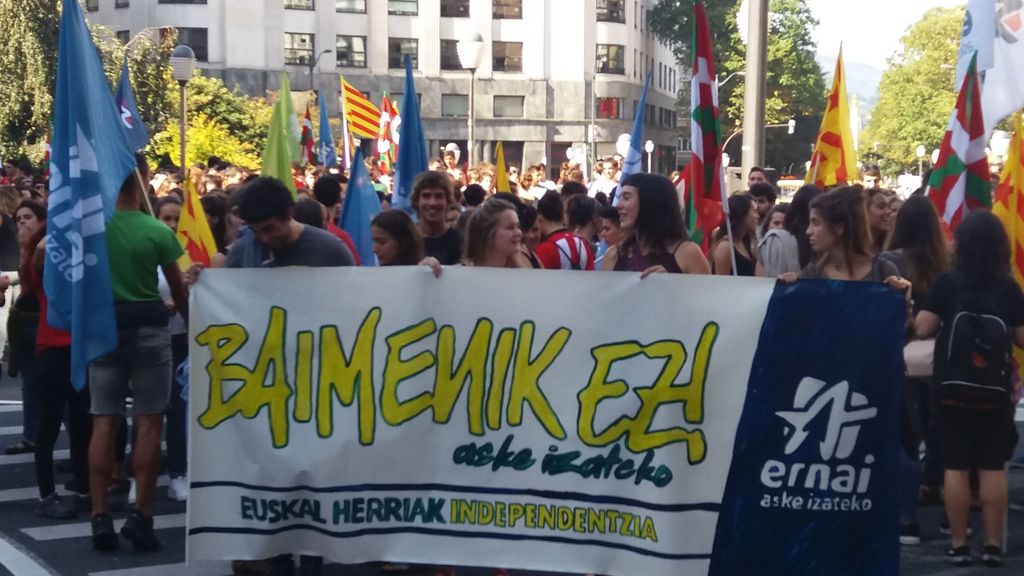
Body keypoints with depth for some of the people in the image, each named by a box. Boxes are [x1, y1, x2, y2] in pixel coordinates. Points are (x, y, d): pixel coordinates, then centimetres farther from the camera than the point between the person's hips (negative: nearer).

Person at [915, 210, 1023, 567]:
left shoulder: (948, 282, -6)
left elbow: (922, 329, -8)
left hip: (954, 388, -1)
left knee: (956, 466, 4)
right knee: (993, 467, 6)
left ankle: (958, 545, 7)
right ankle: (993, 545, 9)